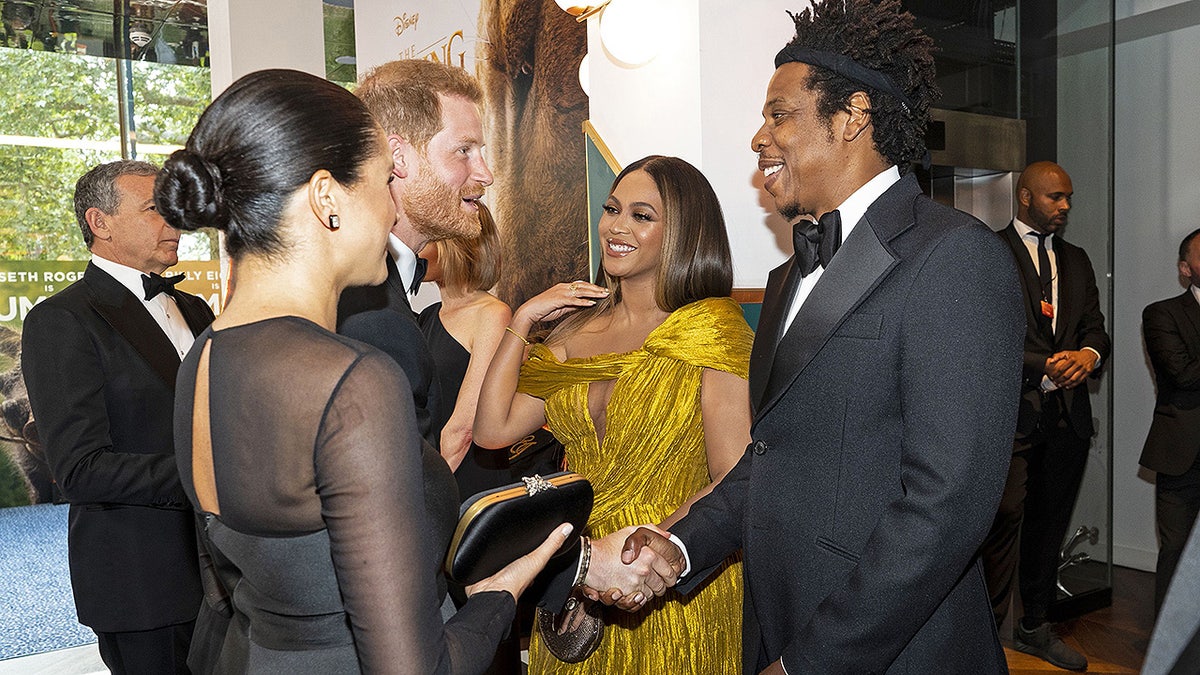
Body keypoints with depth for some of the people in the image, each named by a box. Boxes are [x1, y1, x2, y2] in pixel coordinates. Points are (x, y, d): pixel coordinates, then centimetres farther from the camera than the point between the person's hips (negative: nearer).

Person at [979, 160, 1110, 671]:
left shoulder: (1076, 260, 19)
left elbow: (1095, 327, 14)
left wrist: (1087, 355, -8)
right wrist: (1046, 370, -17)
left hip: (1068, 417, 7)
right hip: (1012, 413, -6)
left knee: (1049, 526, 14)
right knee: (1004, 522, -8)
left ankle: (1035, 628, 27)